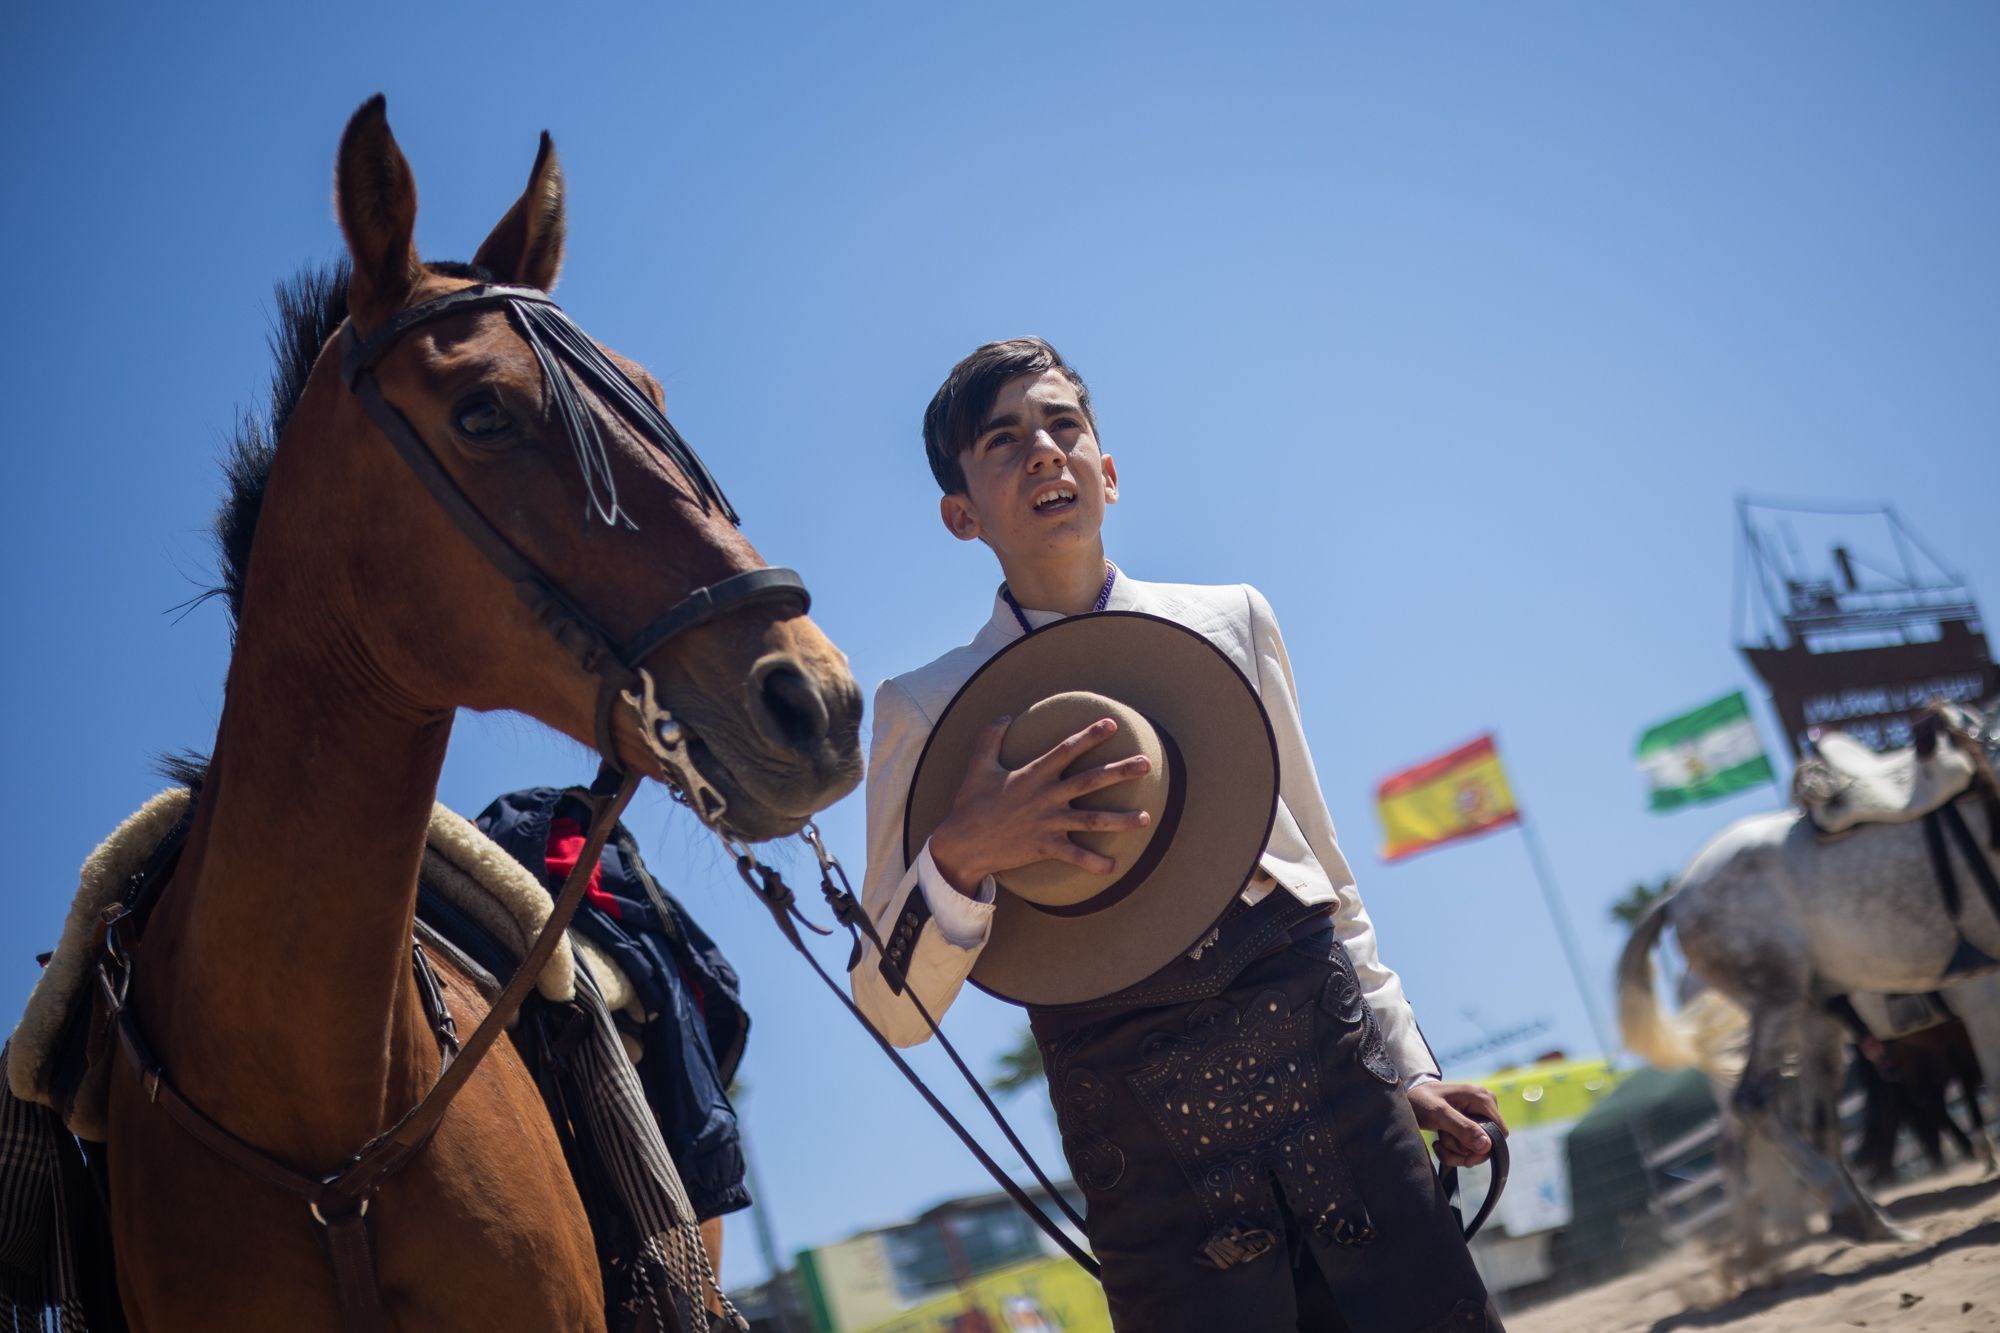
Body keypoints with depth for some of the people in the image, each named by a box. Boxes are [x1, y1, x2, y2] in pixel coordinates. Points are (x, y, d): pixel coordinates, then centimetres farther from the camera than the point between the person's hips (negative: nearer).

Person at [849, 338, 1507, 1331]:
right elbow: (893, 1010, 0)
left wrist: (1408, 1065, 16)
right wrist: (960, 856, -18)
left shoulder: (1234, 621, 13)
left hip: (1334, 1068, 3)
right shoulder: (924, 710, 3)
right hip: (1146, 1149, -2)